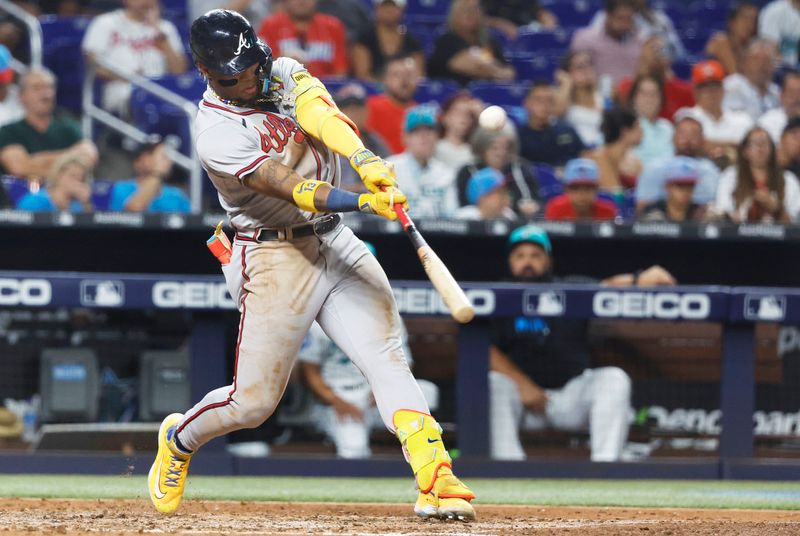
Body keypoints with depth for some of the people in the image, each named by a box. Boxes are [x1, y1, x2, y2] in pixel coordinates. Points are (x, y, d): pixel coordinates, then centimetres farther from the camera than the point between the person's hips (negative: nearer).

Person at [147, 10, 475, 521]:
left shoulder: (282, 73, 2)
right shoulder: (217, 134, -17)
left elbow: (318, 111, -19)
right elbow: (290, 187, -27)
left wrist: (365, 159, -39)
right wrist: (365, 201, -42)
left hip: (335, 243, 6)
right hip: (276, 259, -6)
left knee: (387, 357, -11)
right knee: (253, 403, -1)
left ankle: (436, 479, -22)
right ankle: (179, 439, 31)